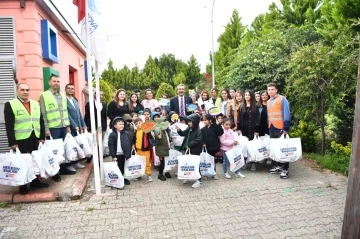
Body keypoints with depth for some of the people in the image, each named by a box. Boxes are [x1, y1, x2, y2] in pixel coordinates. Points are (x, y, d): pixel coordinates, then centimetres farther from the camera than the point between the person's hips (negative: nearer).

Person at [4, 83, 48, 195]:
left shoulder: (36, 104, 11)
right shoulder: (10, 104, -4)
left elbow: (41, 121, 11)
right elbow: (9, 125, -9)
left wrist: (42, 137, 5)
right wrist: (12, 142, -14)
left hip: (35, 138, 4)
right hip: (20, 140, -4)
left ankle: (35, 181, 25)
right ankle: (22, 185, 19)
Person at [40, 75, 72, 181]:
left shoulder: (63, 96, 14)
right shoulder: (44, 95, -3)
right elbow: (43, 114, -7)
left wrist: (68, 125, 13)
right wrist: (46, 129, -11)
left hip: (63, 127, 5)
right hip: (53, 128, -5)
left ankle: (63, 168, 23)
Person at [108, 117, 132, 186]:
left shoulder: (126, 133, 1)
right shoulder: (112, 135, -11)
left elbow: (129, 143, 8)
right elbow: (111, 146, -11)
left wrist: (129, 153, 7)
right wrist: (113, 156, -13)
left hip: (125, 154, 4)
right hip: (117, 155, -4)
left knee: (125, 167, 14)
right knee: (118, 168, 6)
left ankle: (125, 178, 30)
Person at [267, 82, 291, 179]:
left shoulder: (282, 99, -6)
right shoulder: (268, 102, 15)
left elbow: (286, 113, -12)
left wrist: (286, 127, -17)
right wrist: (268, 126, 12)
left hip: (281, 128, -6)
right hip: (271, 128, 6)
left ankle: (285, 169, 3)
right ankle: (278, 166, 22)